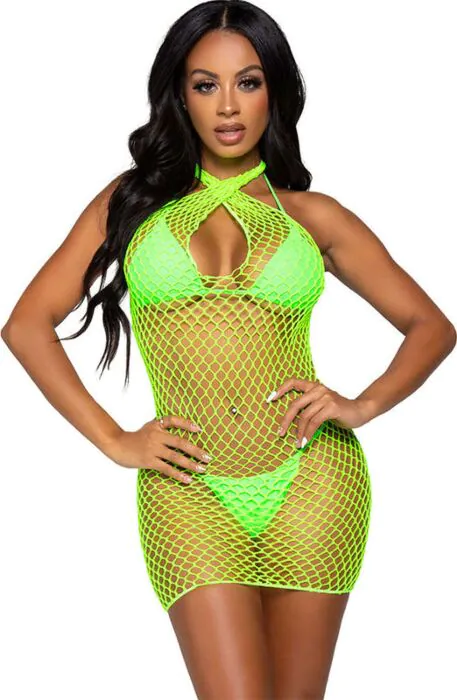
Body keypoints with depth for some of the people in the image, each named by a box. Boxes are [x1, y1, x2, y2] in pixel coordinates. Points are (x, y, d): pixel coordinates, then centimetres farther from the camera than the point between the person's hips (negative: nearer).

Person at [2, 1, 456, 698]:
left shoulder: (312, 215, 9)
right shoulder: (134, 200, 8)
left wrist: (362, 405, -2)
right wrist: (114, 440, -2)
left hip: (311, 482, 1)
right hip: (189, 492, -1)